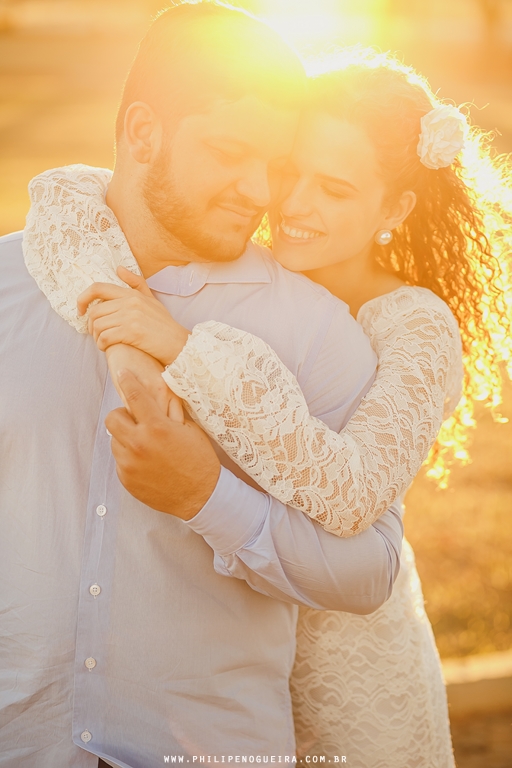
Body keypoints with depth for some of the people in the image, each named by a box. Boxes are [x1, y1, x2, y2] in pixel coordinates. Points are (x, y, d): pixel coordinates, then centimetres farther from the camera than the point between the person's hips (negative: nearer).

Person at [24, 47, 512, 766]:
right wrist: (105, 291, -31)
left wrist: (189, 348, -40)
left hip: (346, 664, -3)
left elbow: (351, 491, -35)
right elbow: (65, 192, -11)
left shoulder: (418, 327, -19)